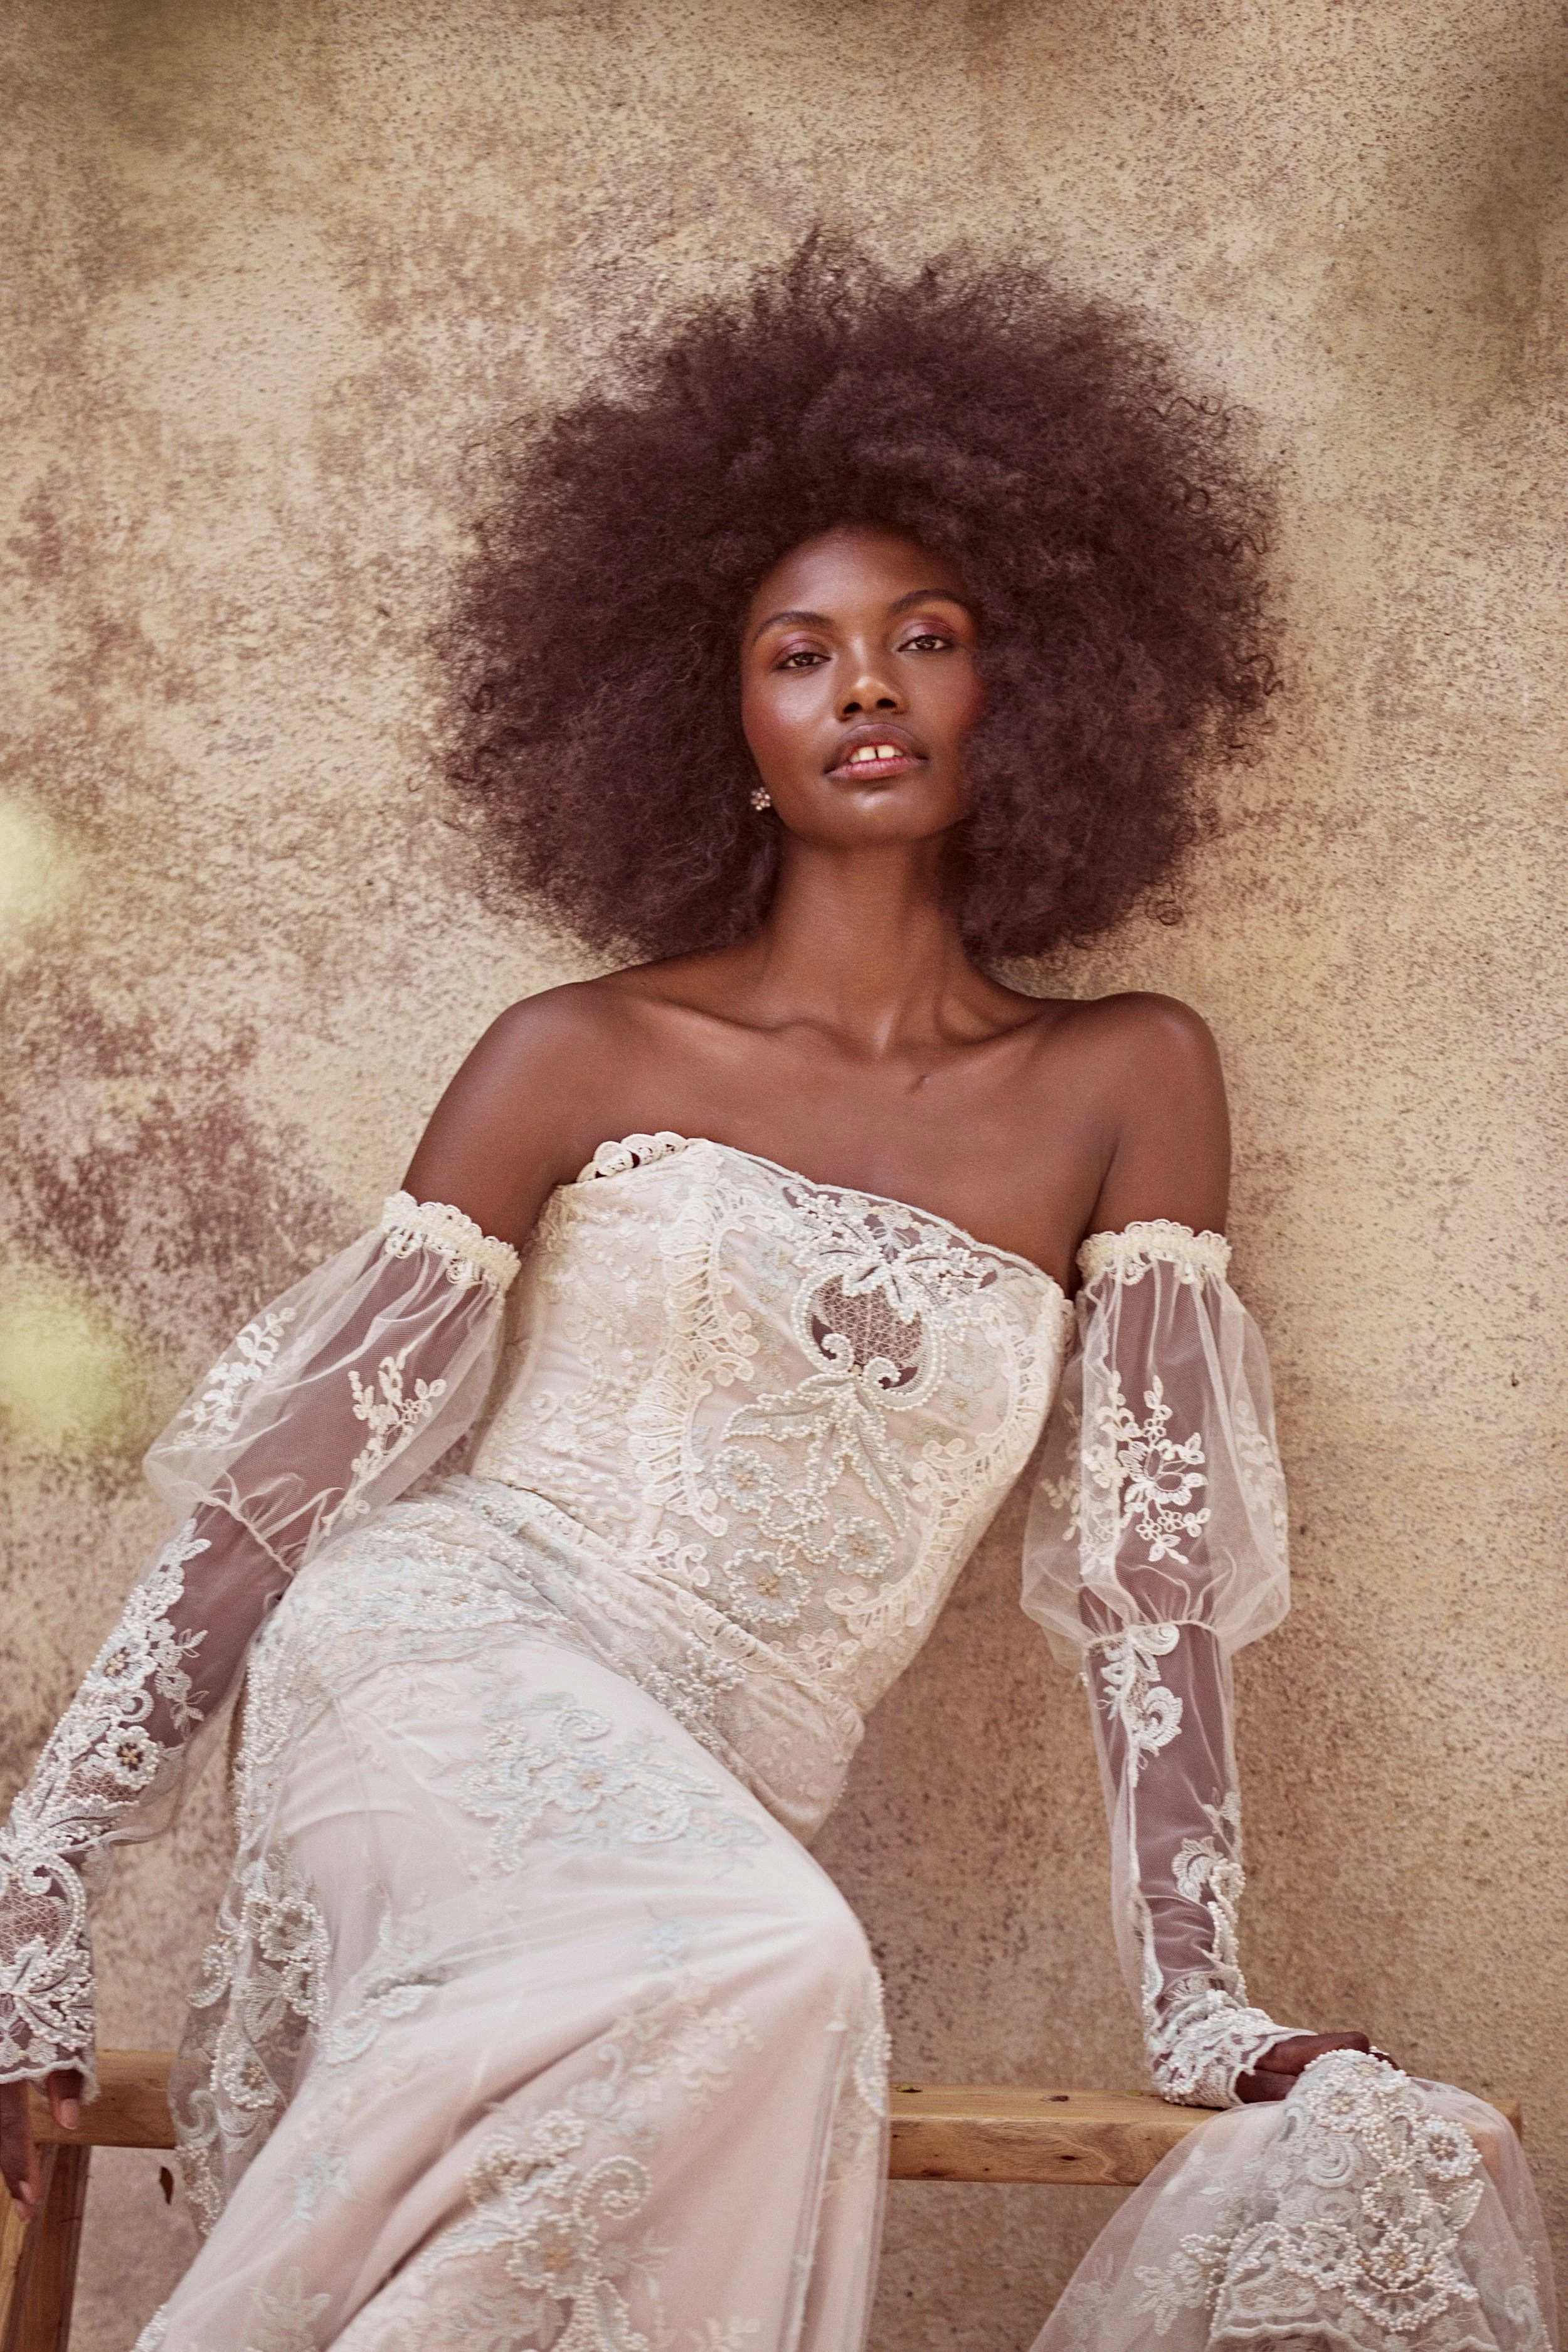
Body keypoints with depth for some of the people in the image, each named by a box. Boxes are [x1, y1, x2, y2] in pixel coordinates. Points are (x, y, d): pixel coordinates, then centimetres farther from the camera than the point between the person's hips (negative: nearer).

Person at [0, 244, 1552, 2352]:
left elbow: (1152, 1566, 8)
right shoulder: (585, 1061, 6)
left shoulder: (1127, 1088, 11)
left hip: (712, 1825, 3)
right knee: (757, 1979, -36)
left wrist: (1200, 2006, 2)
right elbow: (288, 1472, 5)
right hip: (447, 1669, -3)